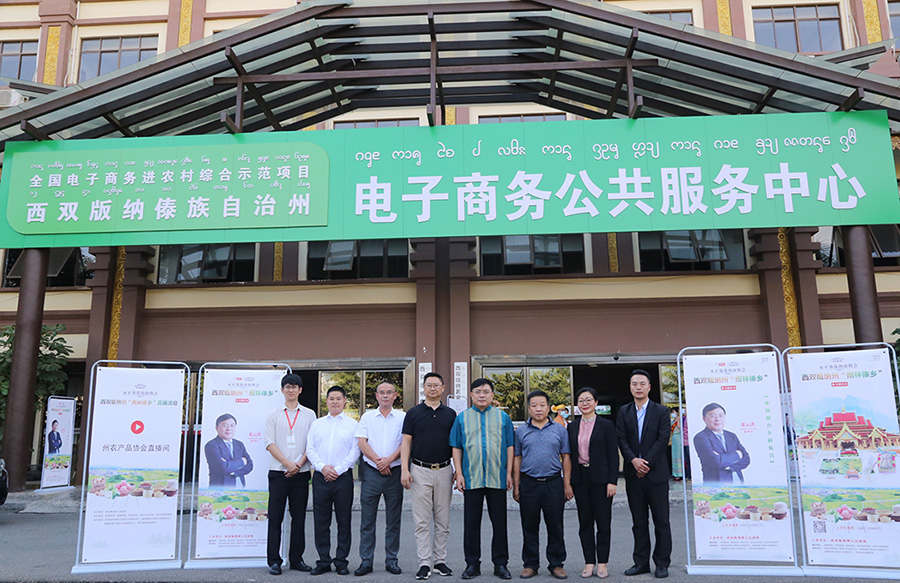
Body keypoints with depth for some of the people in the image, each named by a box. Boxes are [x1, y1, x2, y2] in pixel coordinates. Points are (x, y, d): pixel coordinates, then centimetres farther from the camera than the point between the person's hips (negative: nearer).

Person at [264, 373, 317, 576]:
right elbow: (270, 443, -1)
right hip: (278, 472, -1)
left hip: (301, 473, 1)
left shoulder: (309, 415, 9)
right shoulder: (273, 414, 6)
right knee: (275, 517, -1)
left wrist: (299, 464, -9)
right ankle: (274, 561, 6)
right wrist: (288, 463, -12)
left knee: (299, 517, 6)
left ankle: (296, 559, 14)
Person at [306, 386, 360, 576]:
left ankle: (341, 561, 12)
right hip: (321, 476, 2)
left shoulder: (352, 424, 5)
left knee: (343, 521, 2)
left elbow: (355, 451, -2)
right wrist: (322, 467, -9)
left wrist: (338, 469, -10)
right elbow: (310, 449, 7)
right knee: (321, 521, 5)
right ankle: (323, 561, 15)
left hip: (343, 476, -2)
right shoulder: (317, 424, 13)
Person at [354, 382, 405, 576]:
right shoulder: (367, 417, 9)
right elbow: (362, 443, 0)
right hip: (371, 472, 1)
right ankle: (366, 561, 10)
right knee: (367, 519, 2)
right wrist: (378, 460, -11)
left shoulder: (402, 417, 6)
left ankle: (391, 560, 15)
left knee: (393, 520, 6)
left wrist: (389, 459, -15)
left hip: (394, 472, 0)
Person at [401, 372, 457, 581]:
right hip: (420, 471, -2)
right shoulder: (413, 413, 2)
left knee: (442, 521, 8)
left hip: (444, 471, 2)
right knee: (422, 521, 0)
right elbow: (406, 442, -1)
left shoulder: (451, 414, 8)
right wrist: (404, 469, -9)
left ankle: (440, 561, 17)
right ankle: (424, 564, 5)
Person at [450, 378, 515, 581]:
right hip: (471, 479, 0)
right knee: (471, 523, 5)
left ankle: (500, 564, 16)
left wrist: (509, 473, 1)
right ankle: (472, 564, 16)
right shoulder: (462, 418, 7)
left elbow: (509, 447, 8)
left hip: (497, 478, 0)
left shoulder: (503, 417, 7)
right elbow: (456, 448, 7)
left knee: (500, 523, 5)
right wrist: (459, 474, -1)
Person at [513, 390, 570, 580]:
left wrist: (567, 485, 1)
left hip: (553, 483, 0)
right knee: (530, 527, 6)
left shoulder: (559, 429, 6)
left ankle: (556, 564, 17)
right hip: (528, 484, 1)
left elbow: (565, 458, 7)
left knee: (555, 526, 5)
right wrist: (516, 487, 5)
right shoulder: (521, 431, 7)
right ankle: (530, 564, 18)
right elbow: (517, 459, 9)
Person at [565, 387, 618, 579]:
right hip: (580, 479, 3)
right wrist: (567, 482, 5)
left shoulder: (606, 425, -2)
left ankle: (602, 563, 13)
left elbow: (613, 455, -4)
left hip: (600, 478, -3)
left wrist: (612, 481, -10)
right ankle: (589, 562, 17)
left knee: (603, 521, 2)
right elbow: (569, 455, 9)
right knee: (585, 522, 8)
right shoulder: (572, 426, 9)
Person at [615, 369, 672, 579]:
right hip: (633, 474, 3)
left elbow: (663, 439, -7)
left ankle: (662, 563, 13)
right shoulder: (623, 412, 8)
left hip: (656, 473, -2)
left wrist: (646, 462, -13)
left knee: (661, 521, 3)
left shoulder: (661, 411, 1)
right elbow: (621, 440, 1)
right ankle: (641, 562, 17)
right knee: (639, 522, 9)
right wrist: (634, 460, -14)